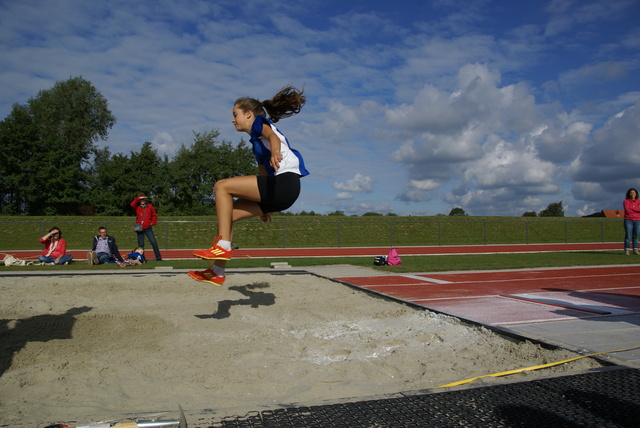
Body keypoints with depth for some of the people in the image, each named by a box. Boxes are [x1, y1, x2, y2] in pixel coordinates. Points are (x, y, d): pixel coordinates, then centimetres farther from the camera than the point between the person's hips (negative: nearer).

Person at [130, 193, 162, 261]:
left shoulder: (149, 206, 8)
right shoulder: (137, 207, 6)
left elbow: (154, 215, 14)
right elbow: (132, 204, -15)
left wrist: (153, 222, 3)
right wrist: (138, 199, -11)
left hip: (148, 228, 0)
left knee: (153, 242, -8)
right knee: (141, 244, 5)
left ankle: (158, 257, -4)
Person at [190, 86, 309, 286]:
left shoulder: (259, 123, 3)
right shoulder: (256, 140, 29)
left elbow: (273, 136, -21)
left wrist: (275, 153, -45)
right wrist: (264, 207, 34)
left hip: (285, 182, -9)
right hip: (278, 189, 9)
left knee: (222, 186, -14)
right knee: (227, 213, 7)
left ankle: (223, 246, -18)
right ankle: (217, 272, 7)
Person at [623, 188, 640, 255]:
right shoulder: (626, 201, 1)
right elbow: (627, 210, -11)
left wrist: (632, 208, -10)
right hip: (628, 220, -3)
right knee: (628, 236, -7)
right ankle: (626, 250, -5)